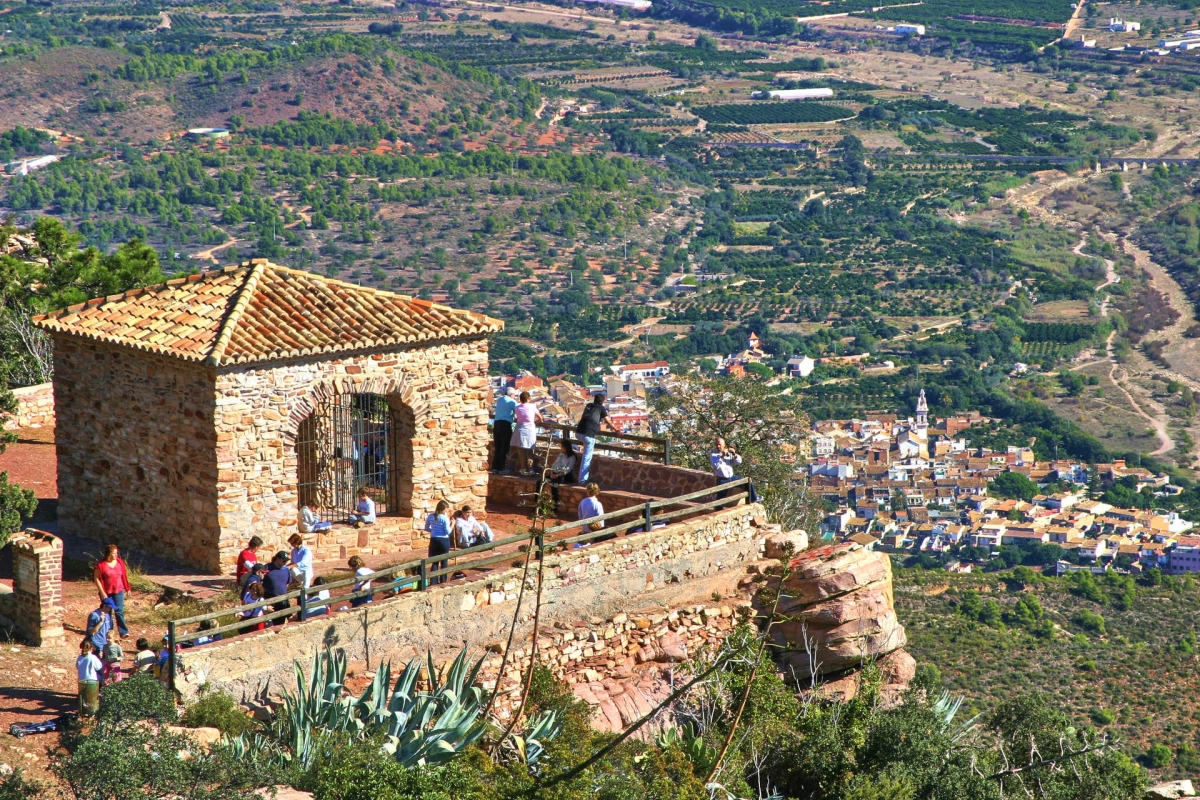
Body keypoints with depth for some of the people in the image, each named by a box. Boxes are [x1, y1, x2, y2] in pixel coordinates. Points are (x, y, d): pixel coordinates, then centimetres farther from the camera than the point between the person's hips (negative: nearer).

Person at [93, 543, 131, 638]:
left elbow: (124, 576, 12)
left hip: (118, 591, 2)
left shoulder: (119, 562, 1)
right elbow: (96, 578, -10)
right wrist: (102, 592, -12)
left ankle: (124, 632, -3)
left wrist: (127, 588, 14)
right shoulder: (101, 564, -12)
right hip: (106, 592, -2)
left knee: (119, 611, -4)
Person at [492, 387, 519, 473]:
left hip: (496, 424, 6)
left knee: (497, 447, 11)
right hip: (506, 424, -6)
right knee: (504, 448, -2)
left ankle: (495, 467, 9)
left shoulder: (499, 399, 16)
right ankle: (502, 468, -3)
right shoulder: (512, 402, -3)